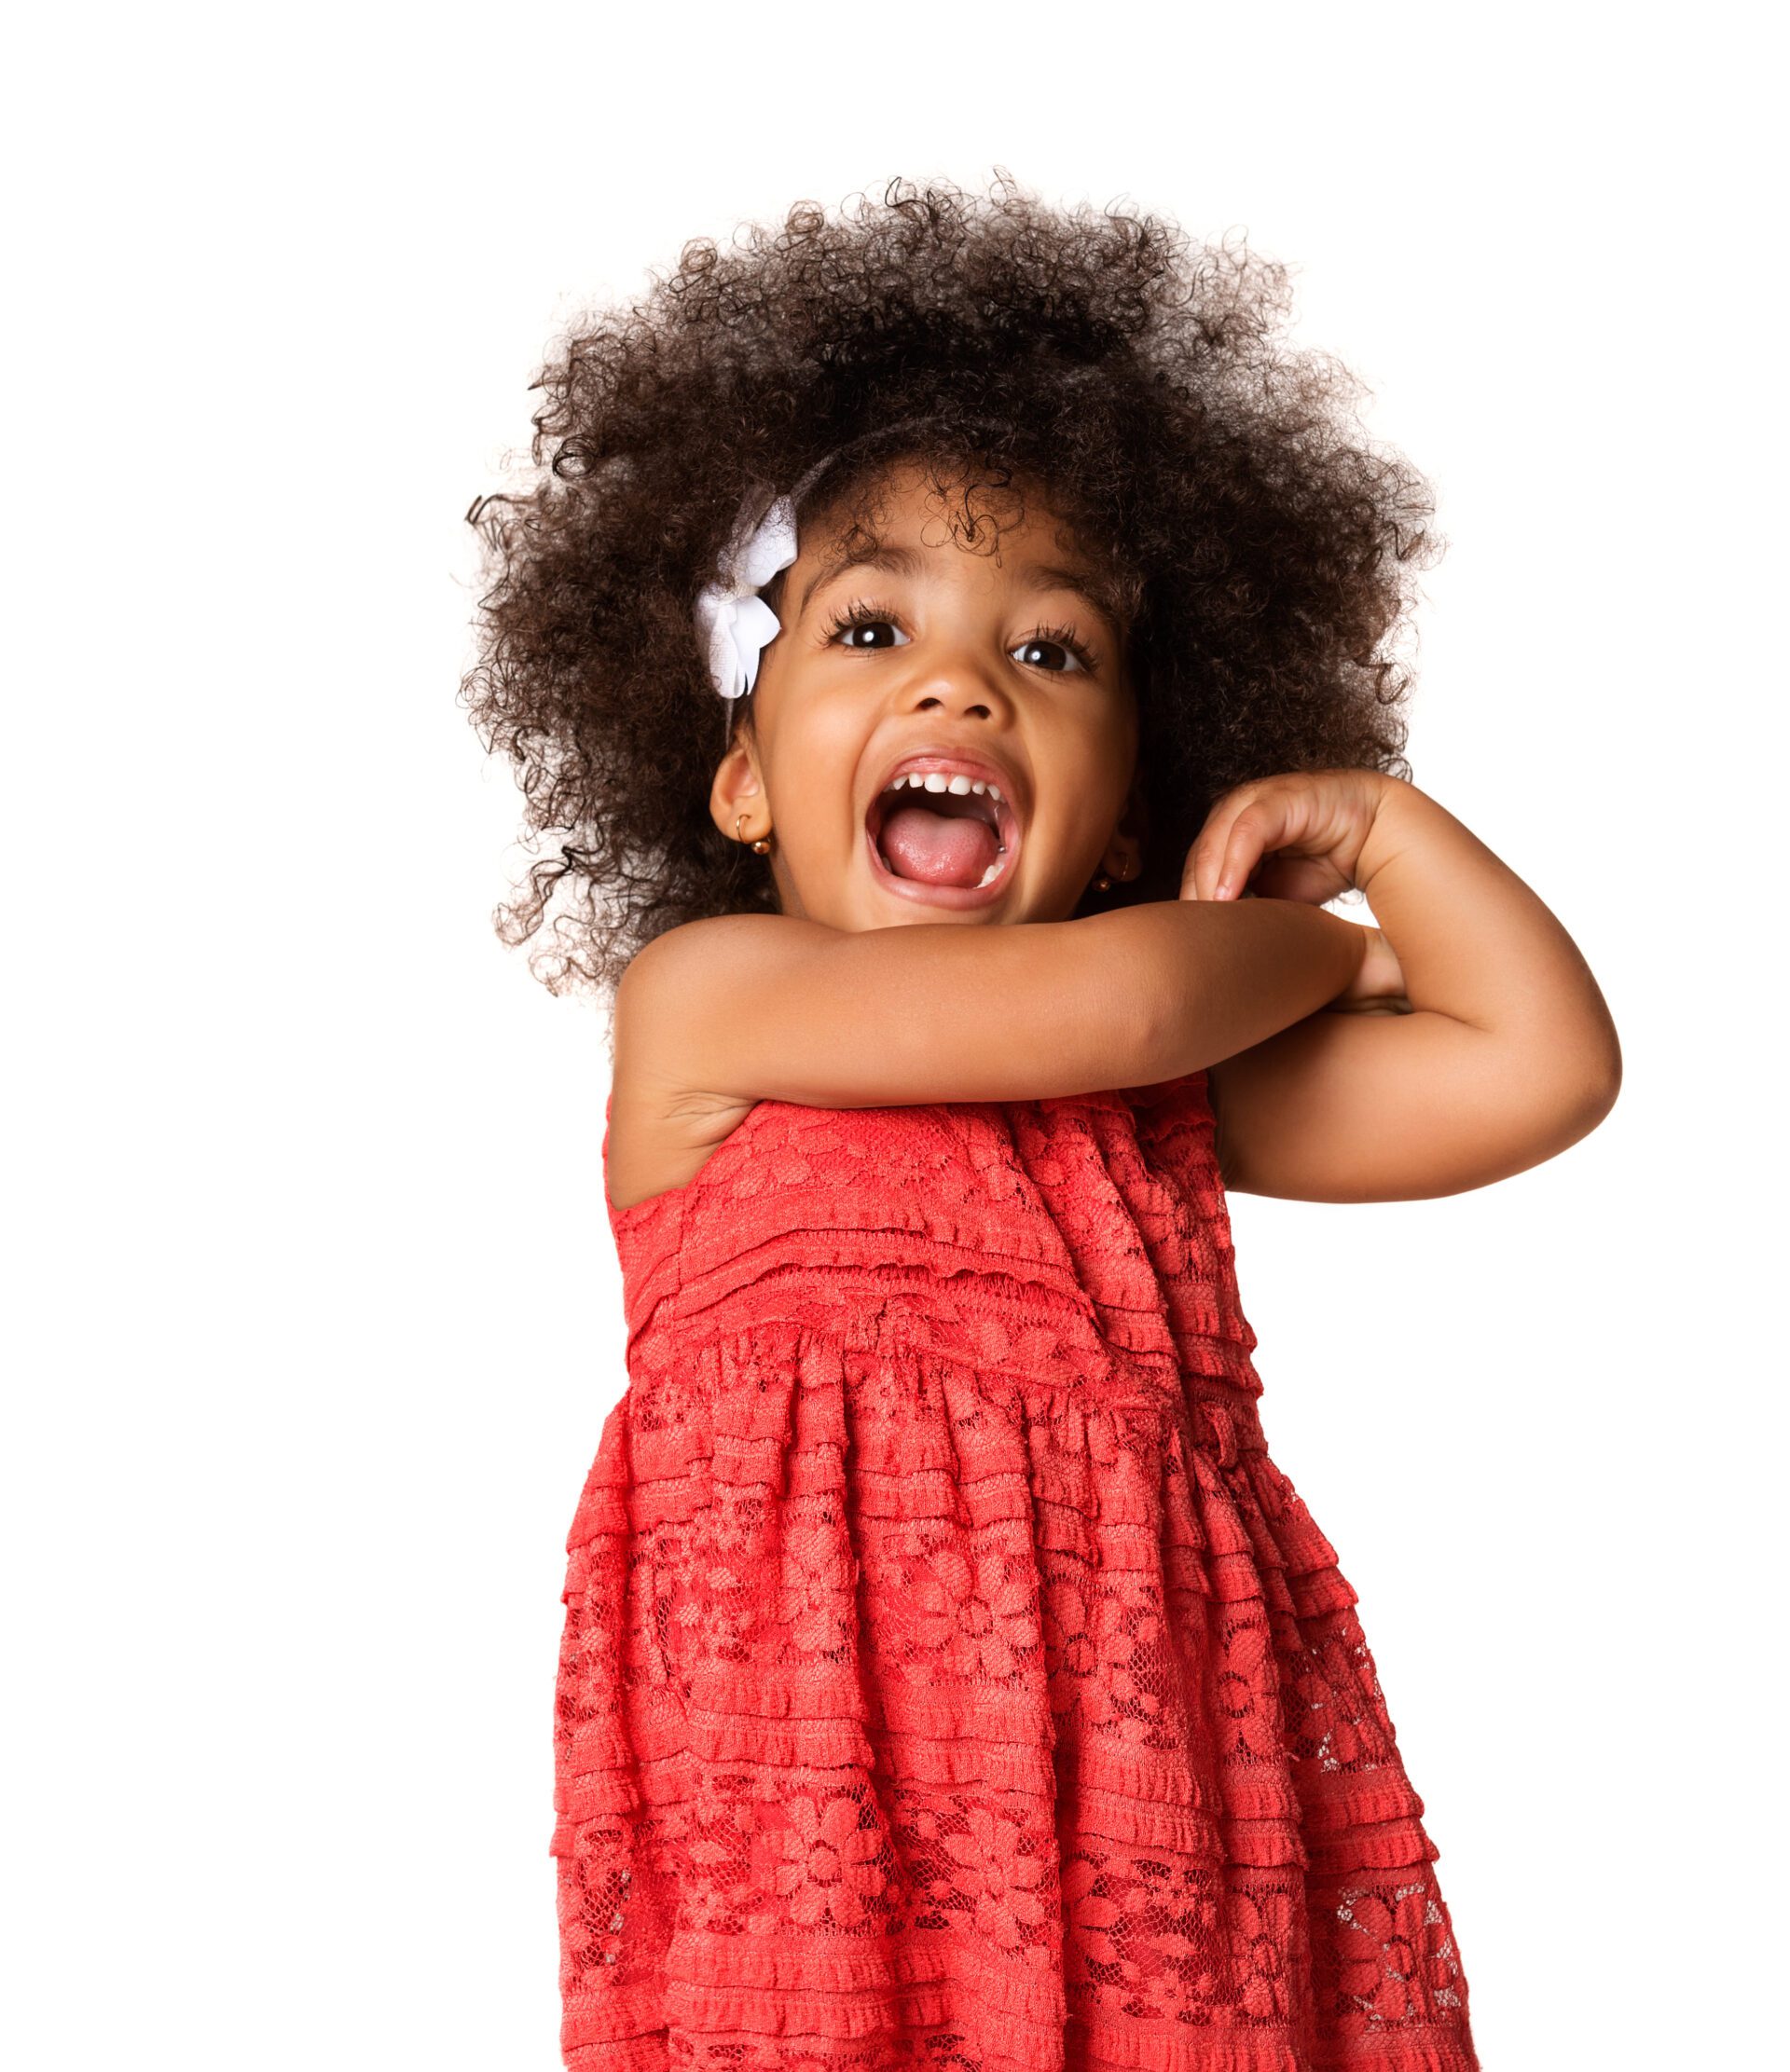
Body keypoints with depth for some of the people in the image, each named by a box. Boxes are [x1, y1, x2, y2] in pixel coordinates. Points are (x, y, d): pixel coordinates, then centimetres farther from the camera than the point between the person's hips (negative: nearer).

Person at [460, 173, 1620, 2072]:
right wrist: (1316, 943, 10)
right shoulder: (699, 1001, 0)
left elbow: (1544, 1064, 12)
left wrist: (1372, 825, 10)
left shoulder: (1174, 1083, 14)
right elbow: (1109, 998, -9)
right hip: (816, 1763, -4)